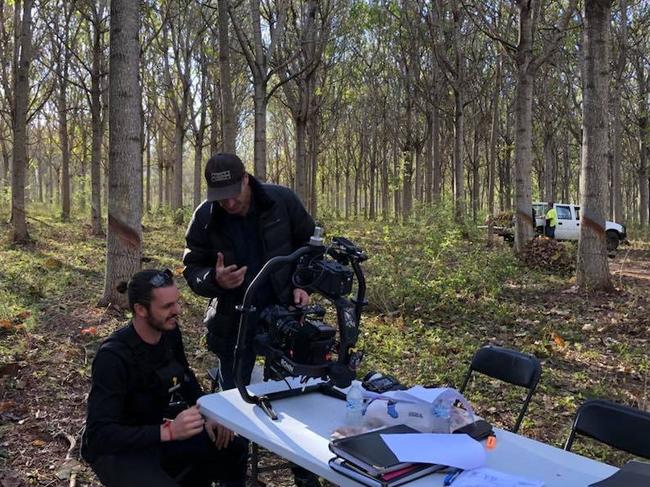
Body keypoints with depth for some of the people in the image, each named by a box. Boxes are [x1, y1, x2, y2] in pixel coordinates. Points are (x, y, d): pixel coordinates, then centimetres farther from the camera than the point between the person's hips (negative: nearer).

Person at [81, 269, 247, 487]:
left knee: (234, 447, 0)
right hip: (116, 449, -7)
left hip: (156, 433, 7)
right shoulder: (113, 357, -29)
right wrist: (168, 432, -41)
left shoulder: (169, 331, -8)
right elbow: (99, 434, -32)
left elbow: (185, 378, 11)